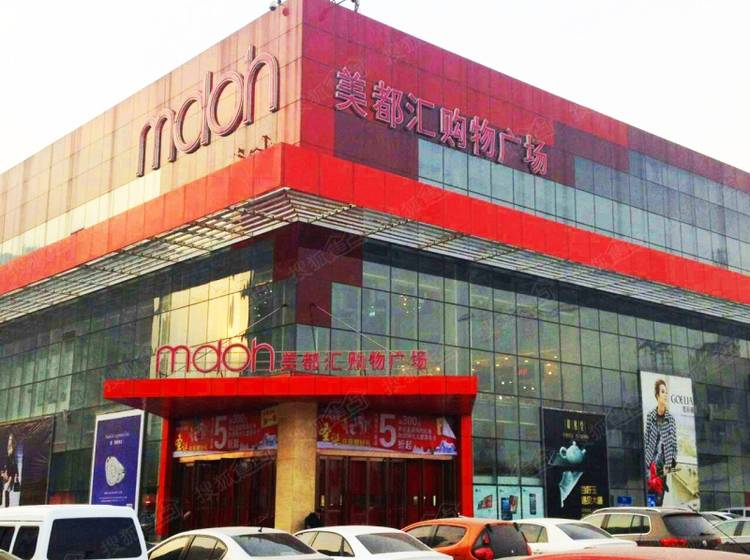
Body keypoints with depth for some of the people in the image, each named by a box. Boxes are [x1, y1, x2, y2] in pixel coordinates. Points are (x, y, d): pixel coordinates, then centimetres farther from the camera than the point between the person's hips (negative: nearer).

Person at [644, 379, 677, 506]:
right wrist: (645, 462, -2)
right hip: (650, 464, 0)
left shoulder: (671, 419, 3)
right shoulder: (650, 417, 3)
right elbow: (646, 441, 4)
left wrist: (669, 465, -6)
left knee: (660, 499, 2)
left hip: (663, 465, 0)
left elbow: (674, 444, 4)